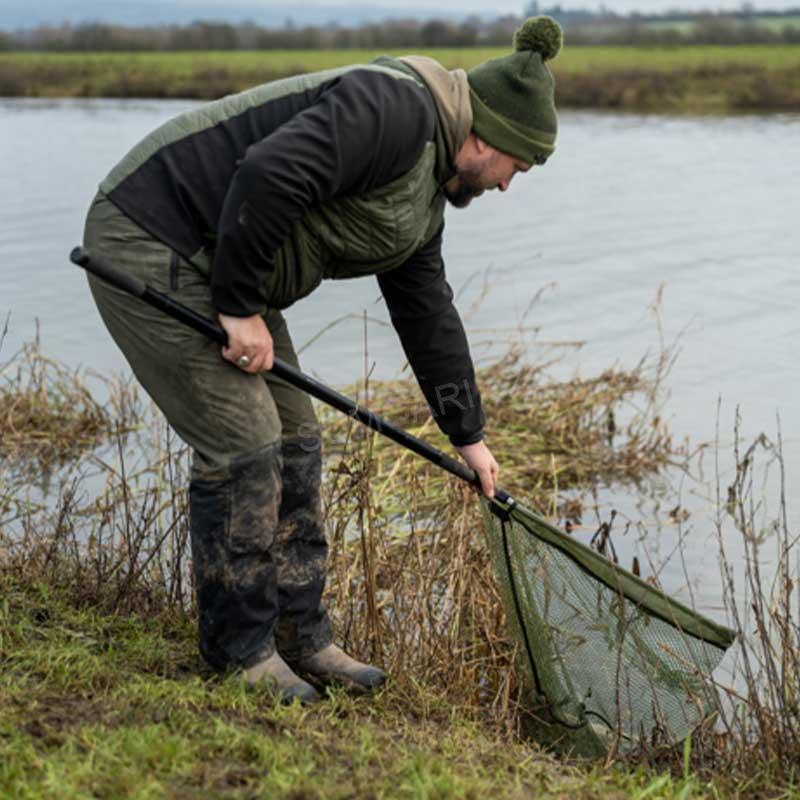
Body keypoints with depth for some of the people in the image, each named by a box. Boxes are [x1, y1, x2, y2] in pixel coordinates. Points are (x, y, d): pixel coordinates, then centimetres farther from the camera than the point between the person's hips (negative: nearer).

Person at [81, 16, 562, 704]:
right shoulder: (396, 108, -20)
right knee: (242, 446, -9)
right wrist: (242, 309, -24)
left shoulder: (425, 200, 13)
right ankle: (239, 653, 5)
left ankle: (301, 637, 19)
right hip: (151, 241, -11)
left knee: (294, 445, 10)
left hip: (215, 265, 11)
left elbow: (428, 315, 20)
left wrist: (468, 435, 24)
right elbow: (266, 177, -31)